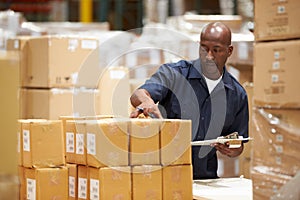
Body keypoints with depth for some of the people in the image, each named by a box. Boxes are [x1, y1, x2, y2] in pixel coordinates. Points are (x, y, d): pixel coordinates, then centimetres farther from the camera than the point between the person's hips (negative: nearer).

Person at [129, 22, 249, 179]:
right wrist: (146, 101, -41)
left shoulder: (237, 95, 10)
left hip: (206, 177, 5)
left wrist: (234, 150, -3)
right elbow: (138, 95, -18)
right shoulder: (173, 73, 1)